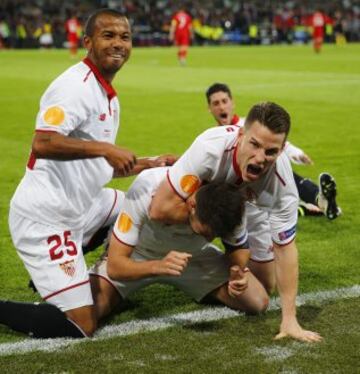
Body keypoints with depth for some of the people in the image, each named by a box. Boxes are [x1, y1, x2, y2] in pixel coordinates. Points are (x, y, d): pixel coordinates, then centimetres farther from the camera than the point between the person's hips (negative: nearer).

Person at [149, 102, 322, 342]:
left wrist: (289, 320, -26)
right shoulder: (210, 148, -46)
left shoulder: (281, 180, -36)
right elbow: (160, 209, -43)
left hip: (248, 209, 1)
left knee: (264, 287, 4)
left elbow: (285, 249, -25)